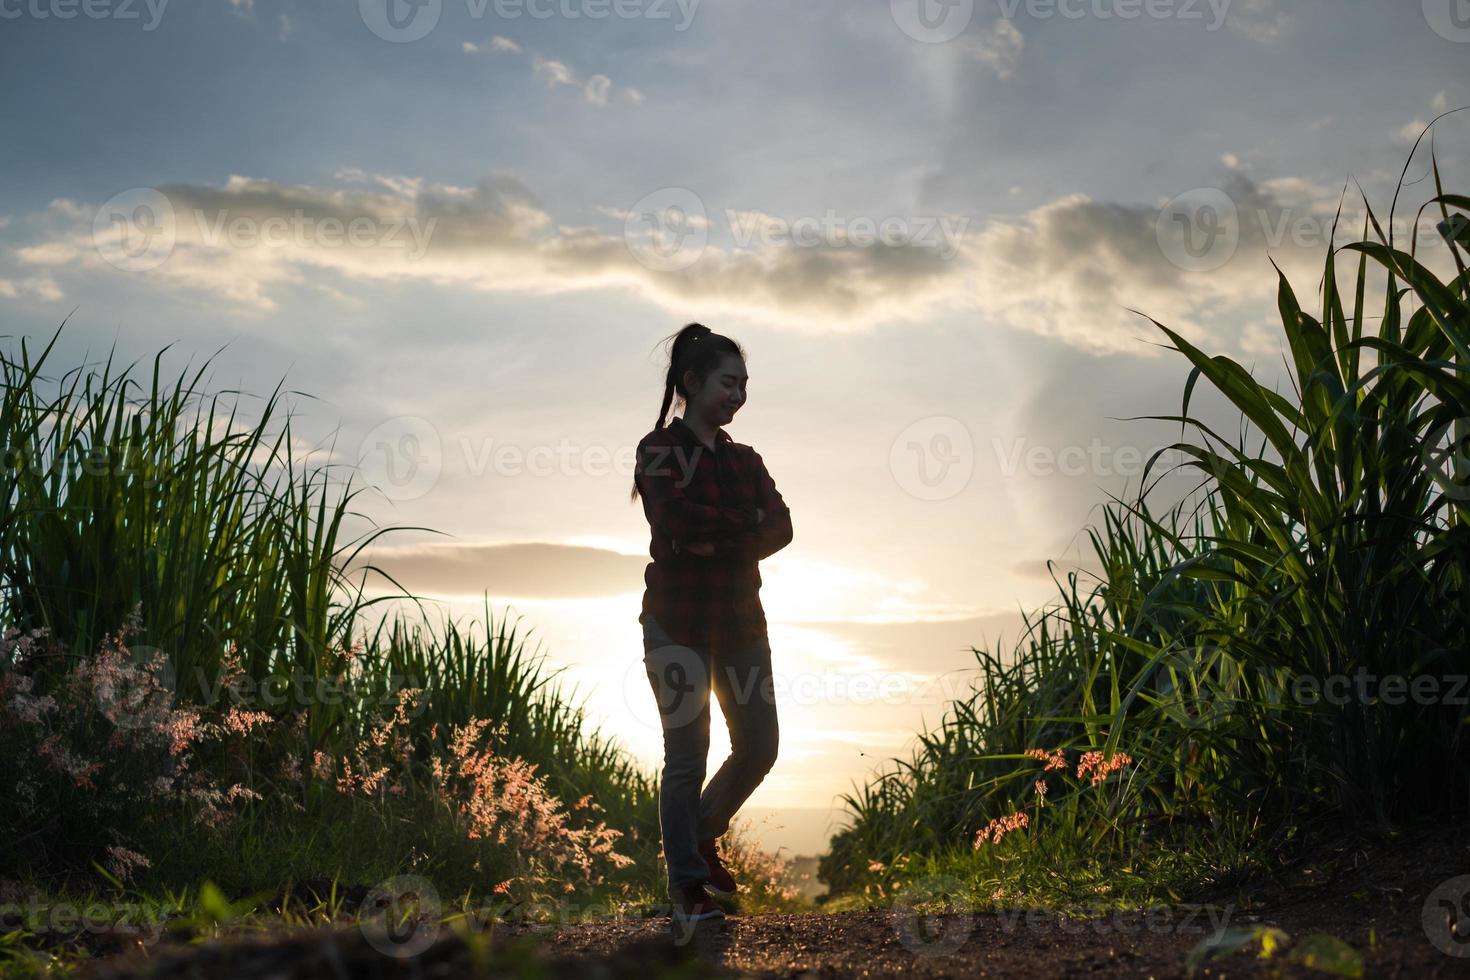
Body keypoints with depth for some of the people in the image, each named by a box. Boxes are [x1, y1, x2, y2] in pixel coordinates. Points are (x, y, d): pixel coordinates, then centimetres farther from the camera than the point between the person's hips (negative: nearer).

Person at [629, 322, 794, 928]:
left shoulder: (744, 460, 13)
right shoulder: (659, 450, -4)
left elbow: (780, 530, -2)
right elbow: (676, 520, -22)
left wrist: (718, 541, -16)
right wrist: (746, 524, -10)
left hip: (739, 621, 6)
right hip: (679, 623, -6)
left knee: (759, 746, 6)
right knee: (687, 754, -3)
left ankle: (703, 835, 30)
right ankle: (686, 881, 10)